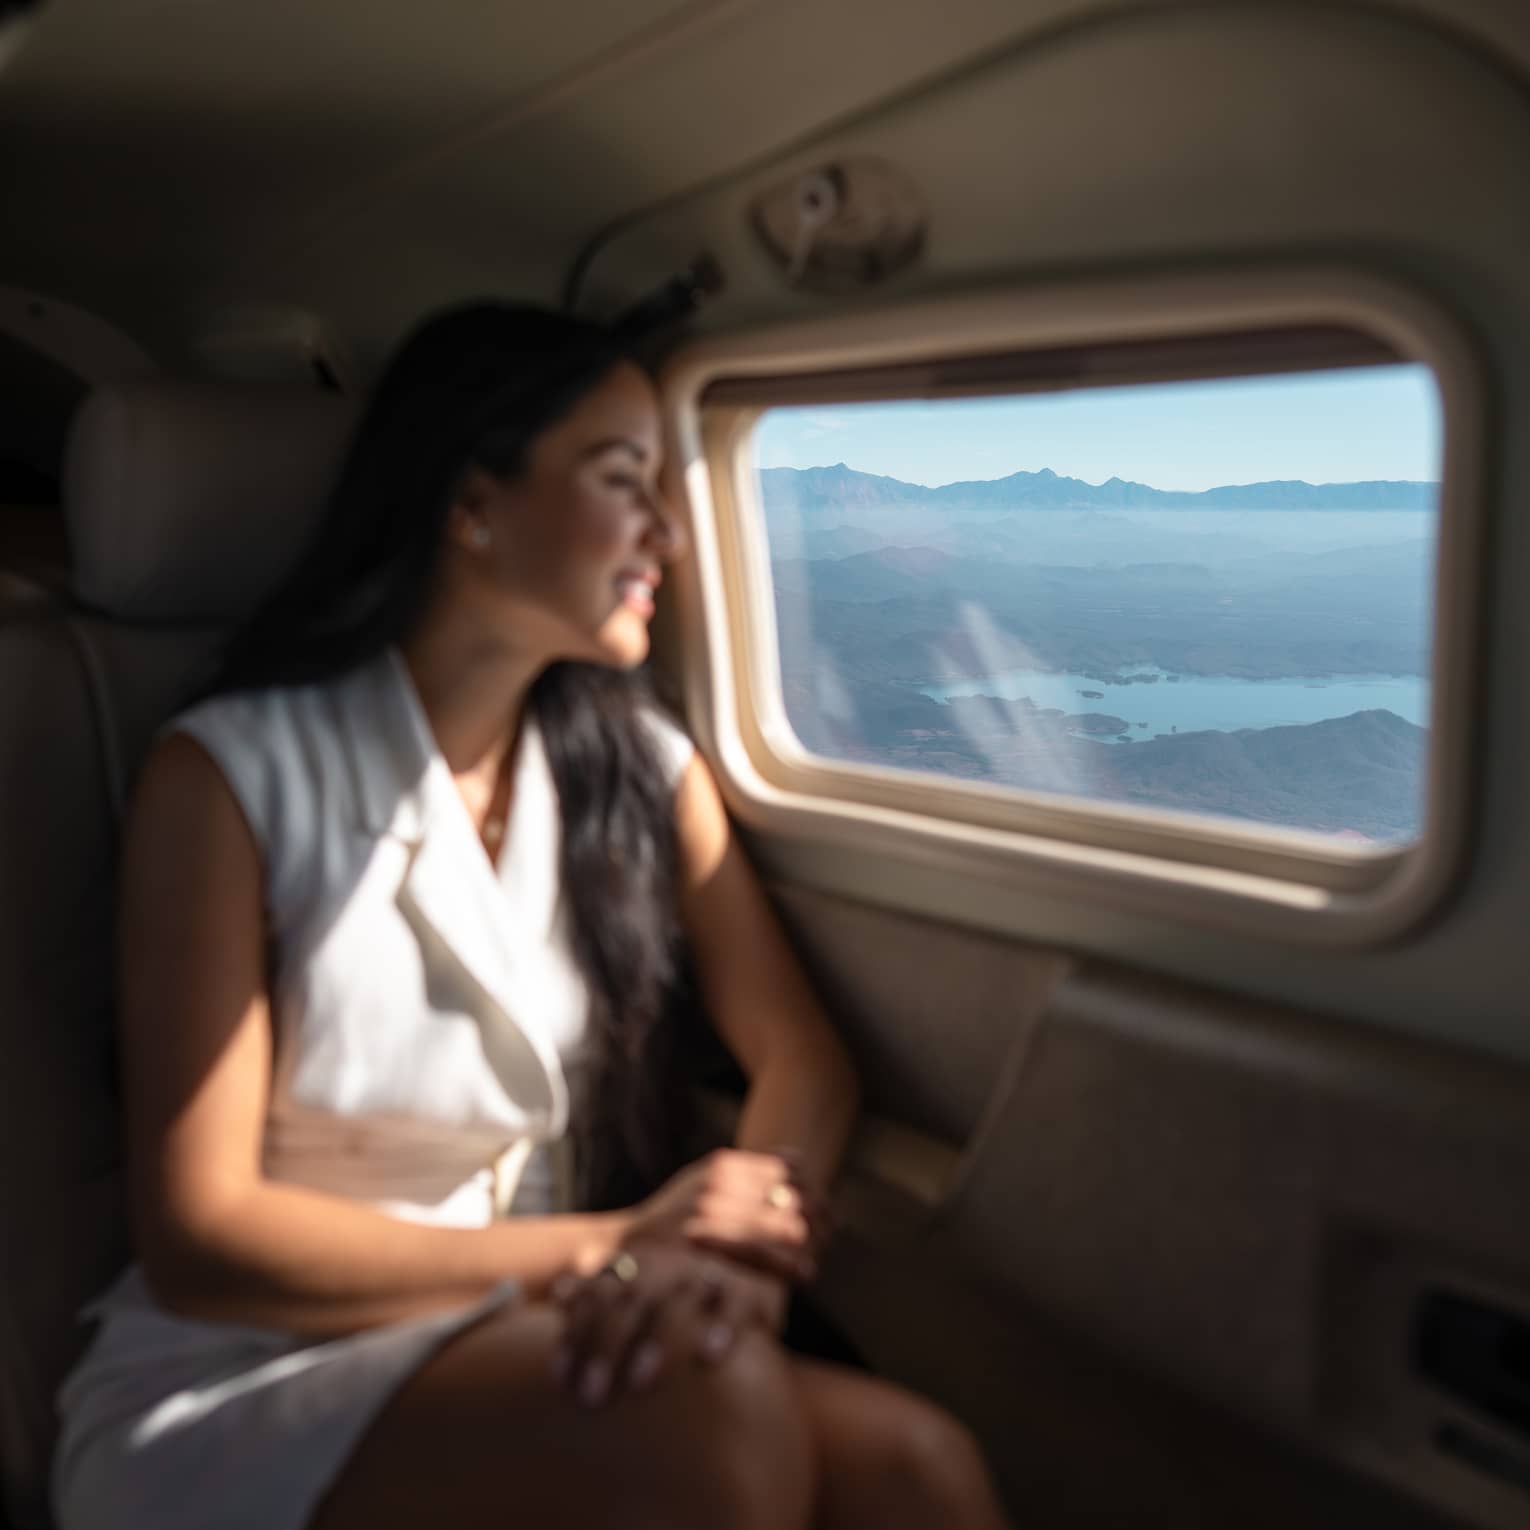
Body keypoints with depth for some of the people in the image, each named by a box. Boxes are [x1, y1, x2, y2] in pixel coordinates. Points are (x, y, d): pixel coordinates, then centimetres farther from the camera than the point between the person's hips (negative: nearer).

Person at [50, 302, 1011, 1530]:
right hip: (235, 1392, -4)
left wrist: (741, 1245, -24)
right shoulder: (232, 774, -10)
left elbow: (801, 1055, -1)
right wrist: (612, 1246, -19)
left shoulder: (645, 770, 4)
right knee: (710, 1405, -33)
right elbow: (199, 1240, -12)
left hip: (537, 1349, 4)